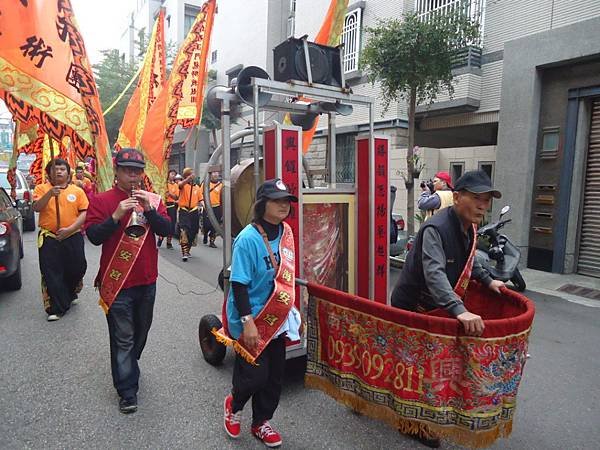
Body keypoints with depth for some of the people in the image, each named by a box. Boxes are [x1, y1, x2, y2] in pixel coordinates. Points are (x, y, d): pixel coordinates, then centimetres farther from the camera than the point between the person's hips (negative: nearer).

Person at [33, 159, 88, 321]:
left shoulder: (77, 190, 4)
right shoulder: (42, 189, 4)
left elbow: (84, 213, -2)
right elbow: (36, 208, -10)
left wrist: (69, 229, -14)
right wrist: (49, 194, -25)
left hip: (73, 237, 1)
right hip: (49, 239, -1)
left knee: (76, 269, 10)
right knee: (52, 274, 1)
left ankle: (70, 295, 39)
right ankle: (56, 308, 12)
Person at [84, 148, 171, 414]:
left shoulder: (153, 200, 4)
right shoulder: (102, 200, -5)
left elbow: (166, 230, -6)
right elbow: (93, 236, -12)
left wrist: (149, 209, -20)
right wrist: (116, 216, -25)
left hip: (147, 280, 4)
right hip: (117, 281, -4)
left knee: (141, 332, 21)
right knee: (123, 339, 3)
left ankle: (127, 368, 46)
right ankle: (127, 391, 16)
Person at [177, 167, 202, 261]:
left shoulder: (197, 187, 10)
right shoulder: (183, 185, -3)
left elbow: (199, 199, 17)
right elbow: (180, 184, -30)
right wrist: (189, 178, -46)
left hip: (194, 211, 5)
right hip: (184, 211, -5)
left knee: (192, 233, 11)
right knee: (184, 231, -17)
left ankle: (187, 251, 29)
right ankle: (184, 253, -18)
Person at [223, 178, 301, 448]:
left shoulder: (285, 233, 1)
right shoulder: (248, 238, -20)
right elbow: (238, 284, -20)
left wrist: (291, 311, 14)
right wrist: (248, 322, -24)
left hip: (277, 319, 7)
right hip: (251, 320, -6)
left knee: (274, 376, 15)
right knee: (255, 374, 2)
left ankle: (261, 423, 38)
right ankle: (233, 405, 36)